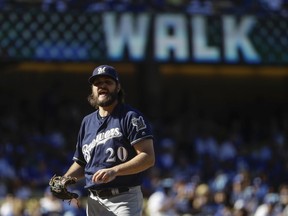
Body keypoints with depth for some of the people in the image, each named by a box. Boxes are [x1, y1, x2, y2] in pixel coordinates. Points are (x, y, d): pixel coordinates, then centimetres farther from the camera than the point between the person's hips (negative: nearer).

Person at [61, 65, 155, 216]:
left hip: (125, 200, -7)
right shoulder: (87, 121, 18)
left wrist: (114, 171, -25)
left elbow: (148, 158, -14)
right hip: (94, 201, 7)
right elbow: (80, 163, 24)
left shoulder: (131, 117, -4)